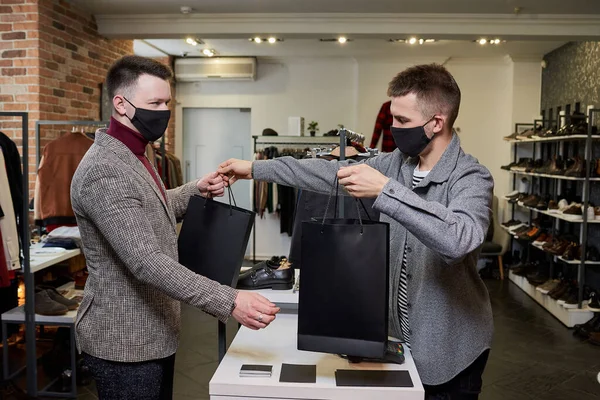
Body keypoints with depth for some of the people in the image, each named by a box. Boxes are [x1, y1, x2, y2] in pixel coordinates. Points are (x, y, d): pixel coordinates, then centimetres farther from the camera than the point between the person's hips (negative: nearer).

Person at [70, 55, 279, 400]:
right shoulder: (105, 170, -24)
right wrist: (229, 302, -38)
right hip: (125, 341, -9)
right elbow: (147, 261, -32)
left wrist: (196, 191, 5)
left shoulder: (134, 158, 9)